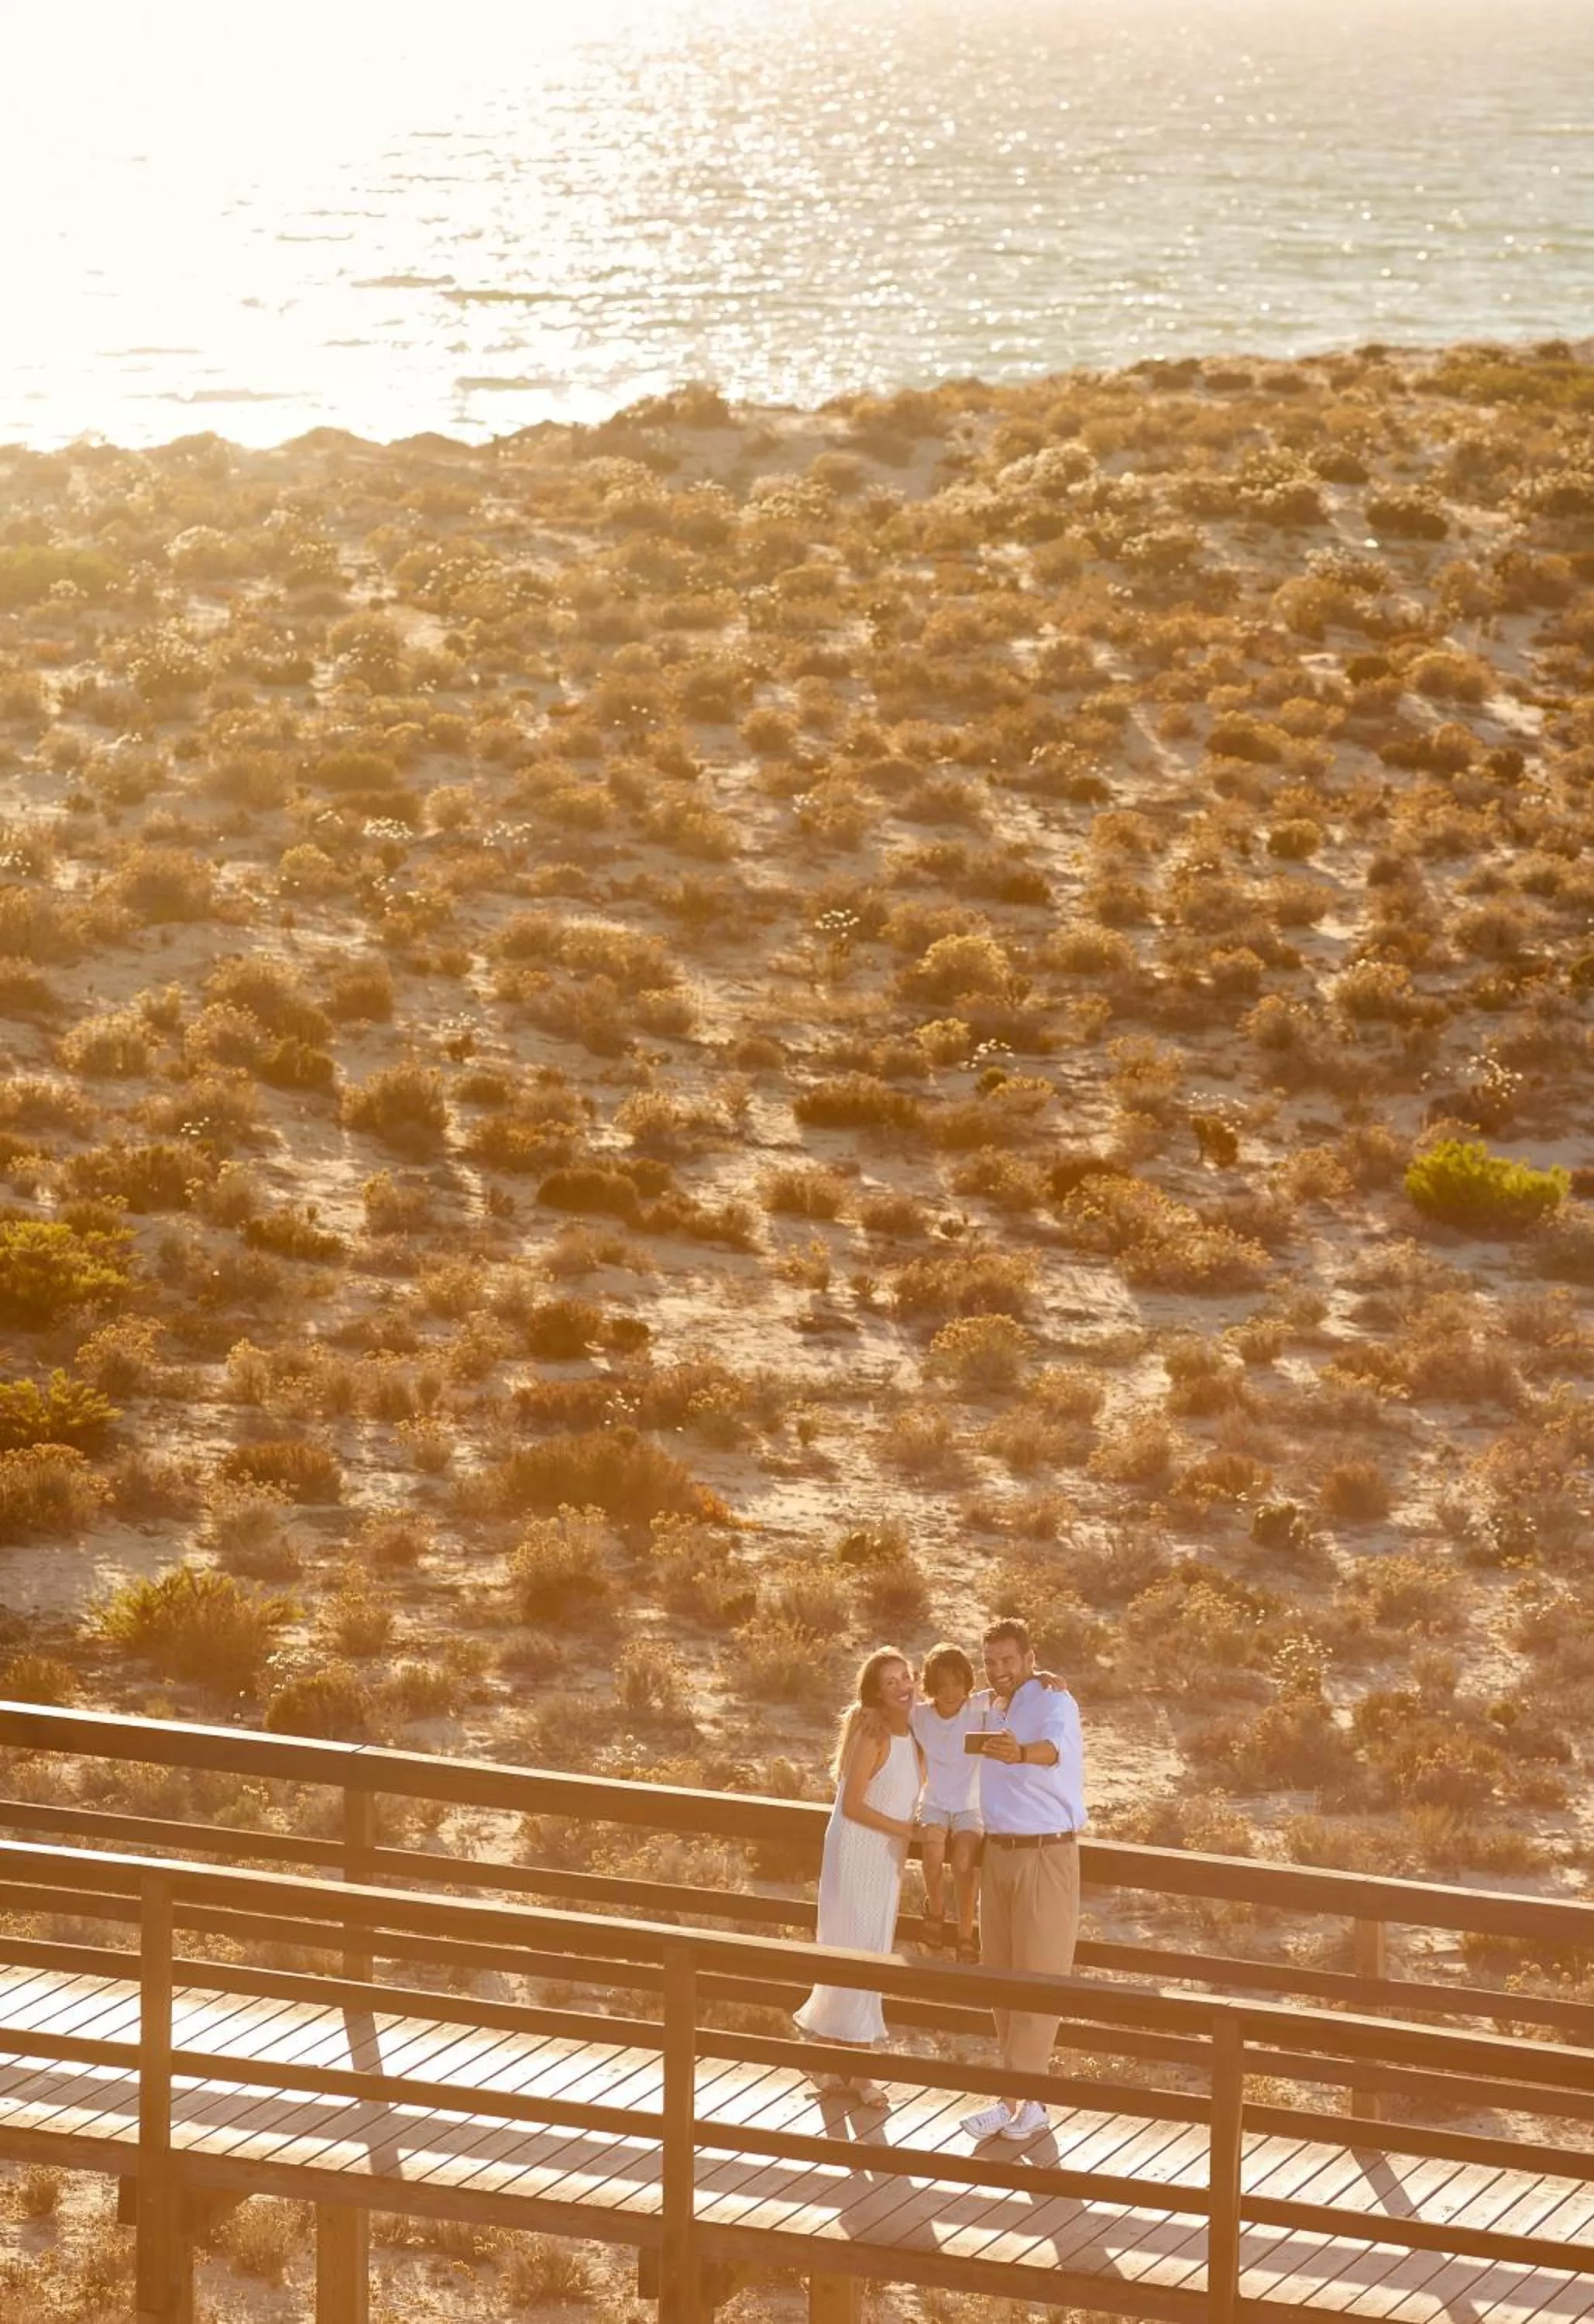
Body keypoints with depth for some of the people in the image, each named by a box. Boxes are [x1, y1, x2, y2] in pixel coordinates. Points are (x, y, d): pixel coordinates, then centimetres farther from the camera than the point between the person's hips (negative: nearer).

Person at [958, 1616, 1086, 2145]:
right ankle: (1026, 2103, 14)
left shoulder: (1054, 1703, -13)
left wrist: (1021, 1753, -58)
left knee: (1038, 1978, -6)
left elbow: (1055, 1747, -38)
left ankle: (1016, 2102, -6)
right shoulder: (991, 1712, 13)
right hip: (998, 1853, 8)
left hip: (1046, 1857, -8)